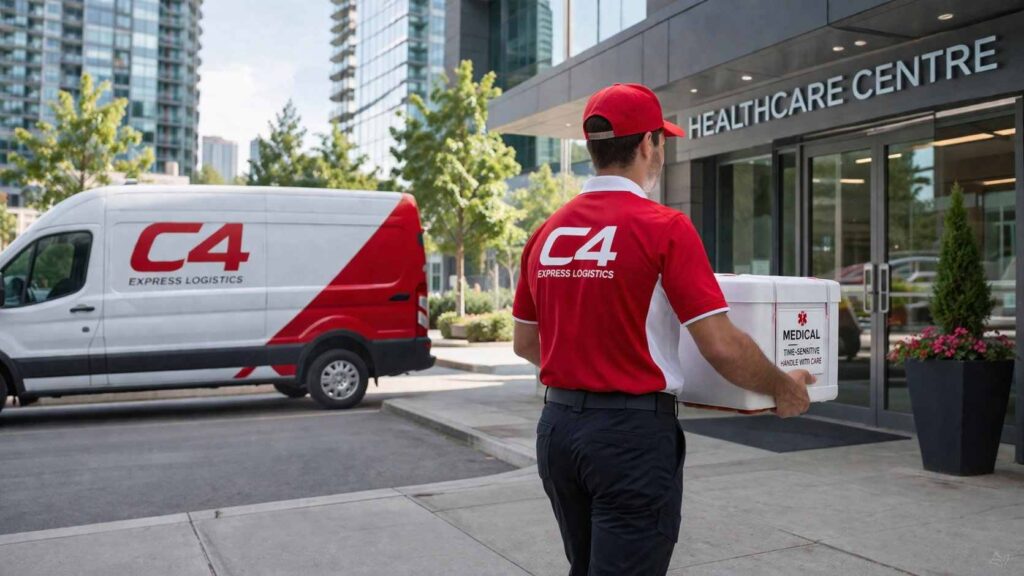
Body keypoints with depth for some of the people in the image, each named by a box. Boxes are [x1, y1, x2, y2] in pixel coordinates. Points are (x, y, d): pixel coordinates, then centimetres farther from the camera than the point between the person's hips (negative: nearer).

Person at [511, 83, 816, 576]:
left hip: (557, 425, 7)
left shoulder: (547, 232, 4)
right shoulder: (664, 227, -14)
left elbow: (525, 343, 13)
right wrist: (784, 387, 2)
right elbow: (721, 347, -16)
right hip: (632, 432, -6)